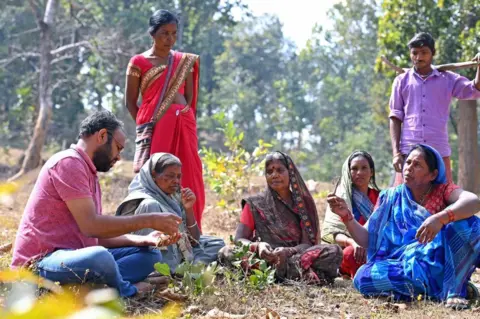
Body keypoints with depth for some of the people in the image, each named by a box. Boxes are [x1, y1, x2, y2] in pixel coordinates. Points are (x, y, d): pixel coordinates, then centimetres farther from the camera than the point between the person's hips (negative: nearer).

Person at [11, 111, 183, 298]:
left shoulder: (89, 172, 18)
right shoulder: (68, 163, -13)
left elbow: (99, 236, 14)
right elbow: (91, 226, -22)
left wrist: (144, 240, 2)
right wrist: (149, 220, -16)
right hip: (41, 263, -10)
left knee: (150, 255, 8)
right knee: (100, 257, -39)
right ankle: (124, 289, -5)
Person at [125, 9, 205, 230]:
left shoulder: (185, 61, 14)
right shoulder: (139, 62, 4)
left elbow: (190, 96, 16)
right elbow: (130, 101, 4)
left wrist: (188, 121, 4)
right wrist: (144, 126, -3)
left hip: (184, 125, 4)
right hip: (154, 127, -3)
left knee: (187, 178, 0)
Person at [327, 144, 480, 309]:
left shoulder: (442, 191, 2)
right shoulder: (390, 198, 9)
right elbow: (366, 239, 6)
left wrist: (440, 218, -38)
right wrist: (346, 215, -12)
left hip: (439, 262, -2)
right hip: (404, 265, 2)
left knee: (465, 222, -26)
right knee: (363, 277, -27)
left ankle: (454, 288, -20)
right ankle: (436, 285, -21)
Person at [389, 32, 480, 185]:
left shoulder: (448, 79, 9)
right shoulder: (402, 81, 8)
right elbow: (395, 118, 6)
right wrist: (396, 152, -3)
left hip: (439, 152, 1)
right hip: (408, 151, 0)